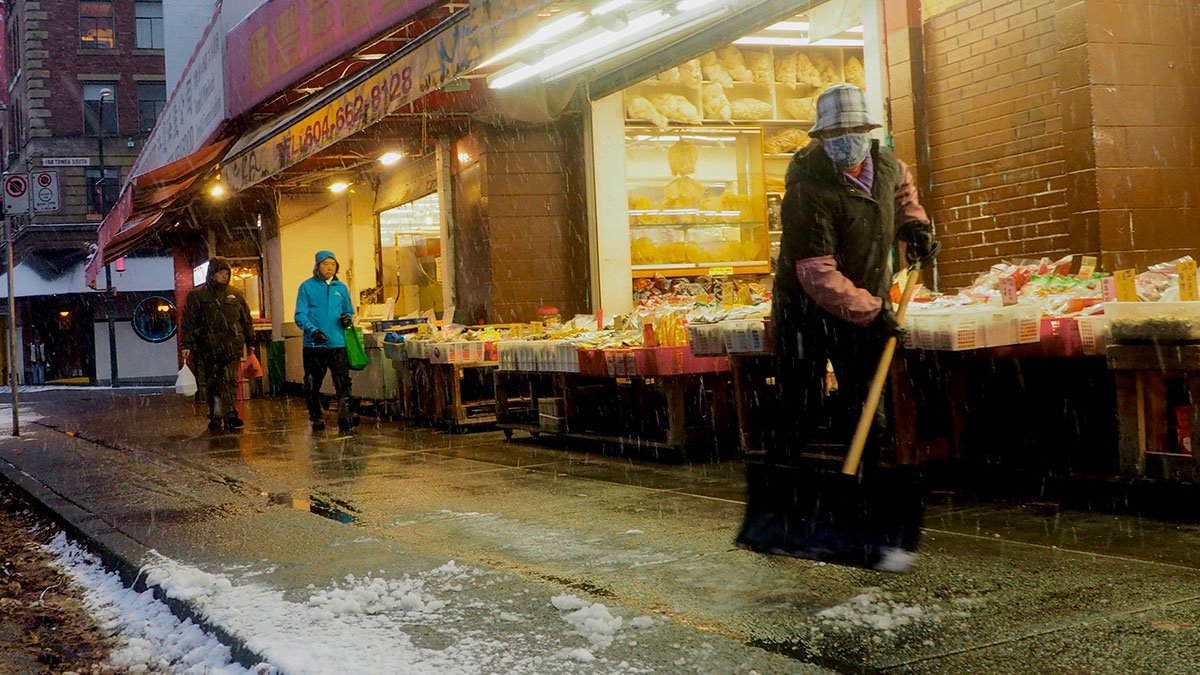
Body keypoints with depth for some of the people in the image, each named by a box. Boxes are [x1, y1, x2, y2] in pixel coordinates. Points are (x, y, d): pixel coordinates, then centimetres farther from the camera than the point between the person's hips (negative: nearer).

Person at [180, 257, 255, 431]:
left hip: (232, 347, 1)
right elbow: (188, 322, 1)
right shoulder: (197, 296, 4)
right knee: (211, 384, 6)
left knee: (230, 381, -10)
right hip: (207, 348, -1)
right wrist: (187, 345, -6)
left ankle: (230, 415, -16)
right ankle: (215, 417, 16)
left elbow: (246, 319, 19)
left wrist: (250, 342, 18)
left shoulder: (235, 294, 12)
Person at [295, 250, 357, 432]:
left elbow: (349, 310, 22)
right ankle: (316, 417, 19)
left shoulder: (341, 288, 13)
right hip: (314, 344, -2)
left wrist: (348, 317, -3)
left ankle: (345, 413, -15)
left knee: (343, 380, -10)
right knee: (313, 383, 7)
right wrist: (313, 330, -19)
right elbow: (300, 315, -3)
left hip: (338, 342, 2)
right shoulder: (307, 287, 2)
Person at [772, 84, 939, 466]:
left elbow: (901, 186, 25)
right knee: (802, 413, 0)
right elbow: (817, 275, -29)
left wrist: (913, 225, 8)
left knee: (867, 418, 8)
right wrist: (871, 311, -30)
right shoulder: (808, 191, -26)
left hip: (869, 304, 6)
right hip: (808, 310, -6)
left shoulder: (883, 162, -3)